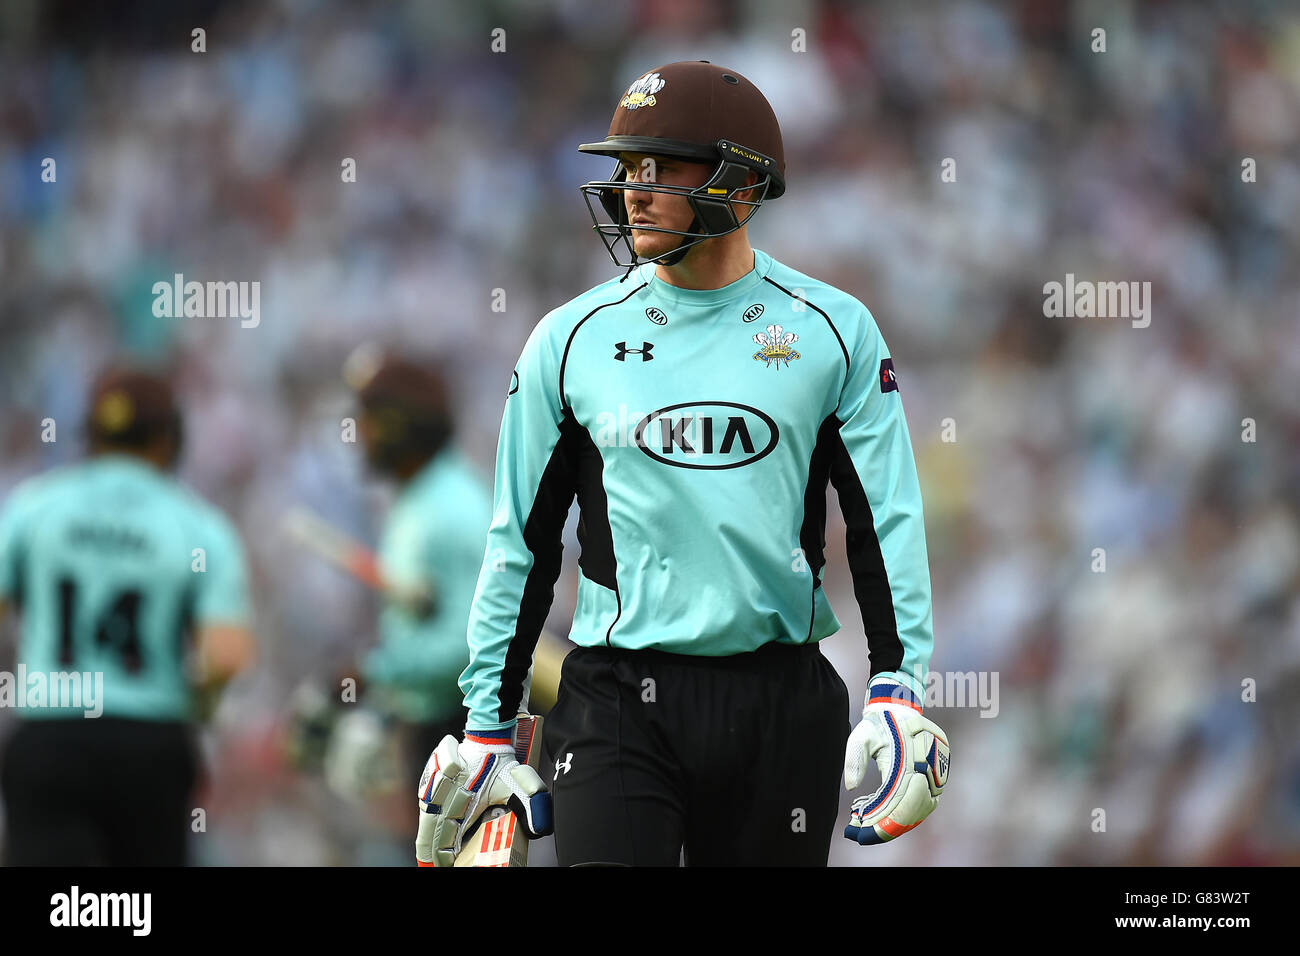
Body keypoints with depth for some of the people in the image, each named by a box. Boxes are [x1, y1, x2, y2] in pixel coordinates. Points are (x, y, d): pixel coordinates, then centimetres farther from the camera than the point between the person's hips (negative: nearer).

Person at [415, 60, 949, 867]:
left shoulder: (833, 331, 3)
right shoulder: (575, 339, 5)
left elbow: (888, 521, 3)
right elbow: (521, 542, 10)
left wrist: (899, 692, -7)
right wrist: (487, 725, 10)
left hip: (781, 704, 0)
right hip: (619, 701, 0)